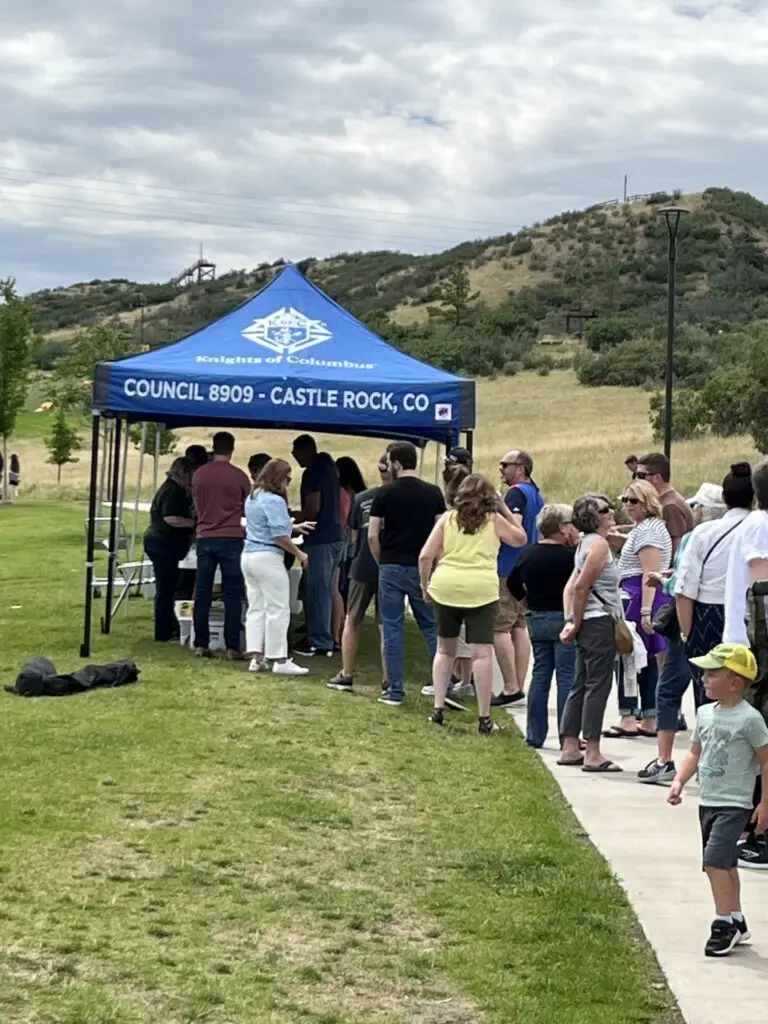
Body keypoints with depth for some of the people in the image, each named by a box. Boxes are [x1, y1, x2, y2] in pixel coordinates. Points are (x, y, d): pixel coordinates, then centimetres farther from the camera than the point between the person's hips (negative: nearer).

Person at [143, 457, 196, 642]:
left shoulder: (169, 487, 17)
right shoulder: (174, 491, -16)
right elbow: (171, 518, -27)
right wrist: (193, 522, -18)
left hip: (158, 542, 11)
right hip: (164, 544, -11)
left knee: (166, 589, 15)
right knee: (166, 590, -6)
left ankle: (169, 628, 23)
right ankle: (164, 634, -2)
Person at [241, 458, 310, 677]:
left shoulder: (253, 497, 14)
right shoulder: (274, 501, -16)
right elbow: (279, 536, -19)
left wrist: (294, 527, 23)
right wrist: (299, 554, -7)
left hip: (248, 556, 9)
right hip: (268, 558, -9)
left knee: (256, 608, 10)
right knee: (278, 610, -3)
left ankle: (256, 657, 7)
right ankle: (279, 660, -2)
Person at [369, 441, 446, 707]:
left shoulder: (385, 494, -4)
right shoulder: (433, 493, 1)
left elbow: (372, 536, -4)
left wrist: (381, 563, 10)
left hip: (391, 568, -1)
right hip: (422, 568, 2)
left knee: (393, 629, 4)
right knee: (432, 628, 8)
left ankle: (395, 692, 4)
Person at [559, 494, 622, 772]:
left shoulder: (586, 543, 17)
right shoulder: (599, 544, -12)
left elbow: (570, 587, 14)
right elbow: (581, 587, -17)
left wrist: (571, 622, 7)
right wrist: (577, 623, -9)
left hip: (588, 624, 10)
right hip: (600, 621, -10)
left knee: (581, 686, 12)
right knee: (598, 686, -7)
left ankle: (570, 749, 16)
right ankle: (592, 754, -5)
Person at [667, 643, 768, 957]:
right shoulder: (705, 713, 6)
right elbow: (695, 753, 15)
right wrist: (679, 781, 1)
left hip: (734, 804, -7)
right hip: (707, 801, 8)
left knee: (715, 860, -17)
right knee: (725, 863, 15)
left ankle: (724, 923, -9)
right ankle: (736, 922, 27)